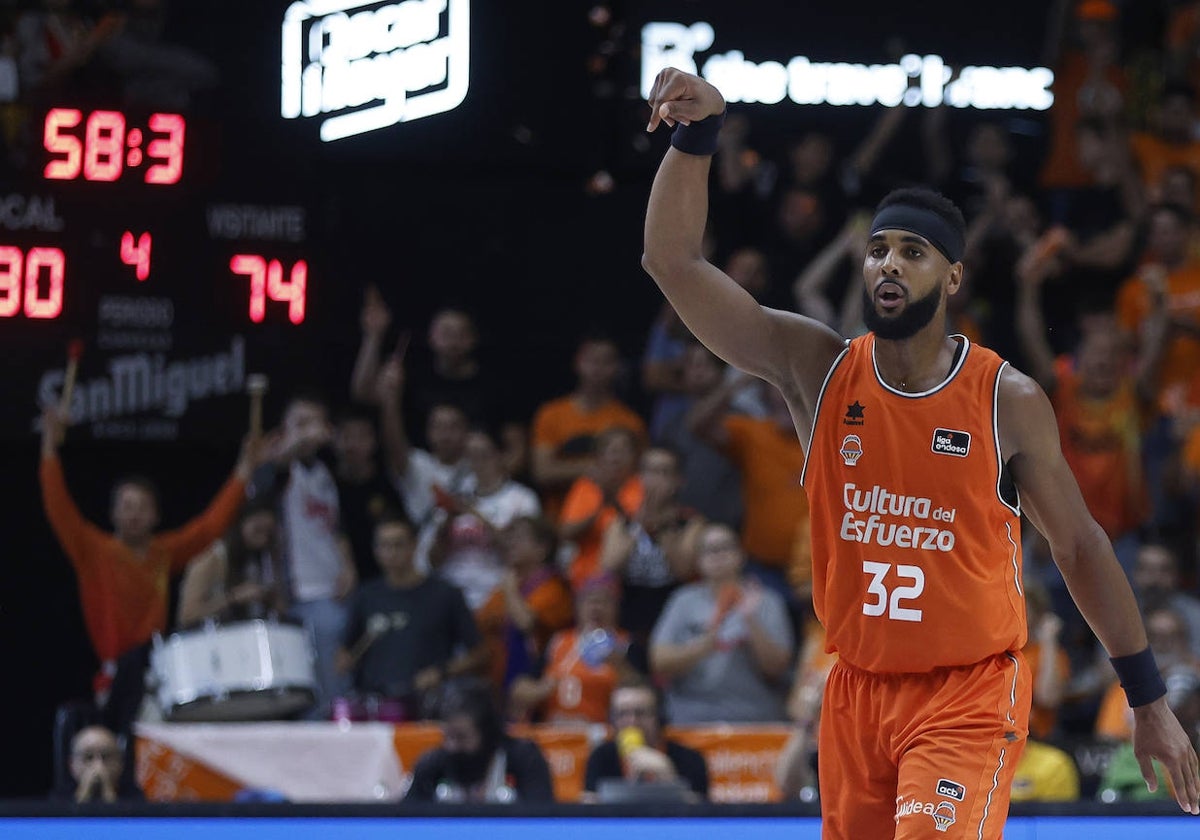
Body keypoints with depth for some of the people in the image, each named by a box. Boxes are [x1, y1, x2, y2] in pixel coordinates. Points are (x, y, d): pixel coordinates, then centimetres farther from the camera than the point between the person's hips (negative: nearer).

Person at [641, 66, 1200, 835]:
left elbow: (1081, 546, 4)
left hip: (970, 694, -4)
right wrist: (695, 135, -23)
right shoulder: (818, 370, -1)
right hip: (858, 691, 4)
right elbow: (675, 261, -8)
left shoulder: (1010, 401, -6)